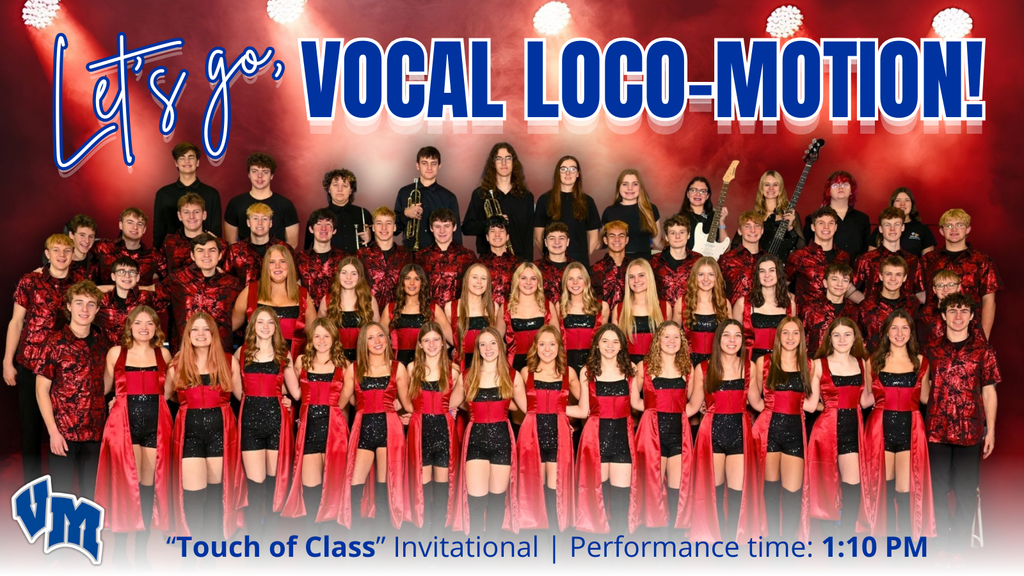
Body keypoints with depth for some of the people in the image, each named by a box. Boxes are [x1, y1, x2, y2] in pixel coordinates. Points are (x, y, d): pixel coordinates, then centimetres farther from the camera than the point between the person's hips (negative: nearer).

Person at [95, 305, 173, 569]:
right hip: (125, 422, -2)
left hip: (156, 423, 2)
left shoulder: (164, 354, 9)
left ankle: (141, 550, 17)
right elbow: (104, 388, 7)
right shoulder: (116, 353, 4)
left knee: (150, 485, 6)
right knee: (125, 485, -3)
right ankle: (120, 550, 10)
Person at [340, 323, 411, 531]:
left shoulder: (398, 368, 6)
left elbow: (406, 403, 12)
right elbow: (342, 401, 10)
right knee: (355, 487, -6)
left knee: (384, 487, 3)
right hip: (363, 429, 1)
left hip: (389, 428, -1)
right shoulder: (353, 369, 8)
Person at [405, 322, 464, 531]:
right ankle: (422, 528, 12)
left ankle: (439, 529, 12)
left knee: (442, 480, 4)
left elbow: (453, 403, 7)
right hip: (420, 428, 0)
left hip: (444, 428, 0)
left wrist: (461, 385, -6)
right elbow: (410, 401, 9)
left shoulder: (453, 369, 3)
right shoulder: (412, 368, 4)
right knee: (422, 481, 1)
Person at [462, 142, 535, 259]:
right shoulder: (480, 194, 5)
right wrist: (489, 223, -15)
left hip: (518, 259, 1)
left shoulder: (526, 196, 8)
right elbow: (466, 228, 2)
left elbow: (529, 236, 5)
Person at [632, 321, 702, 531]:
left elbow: (693, 403, 19)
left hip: (678, 430, 2)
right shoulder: (644, 367, 3)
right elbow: (634, 401, 6)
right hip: (653, 430, -2)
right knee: (653, 485, 2)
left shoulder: (687, 368, 10)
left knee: (678, 487, 0)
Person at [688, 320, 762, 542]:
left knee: (738, 492, -3)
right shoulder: (703, 369, 1)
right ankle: (719, 539, 23)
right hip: (713, 430, 0)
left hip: (739, 431, 0)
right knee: (715, 489, 8)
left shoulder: (749, 367, 4)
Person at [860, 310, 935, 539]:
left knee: (906, 490, -7)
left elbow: (925, 398, 9)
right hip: (881, 427, 1)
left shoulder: (920, 362, 10)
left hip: (910, 428, 0)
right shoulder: (875, 361, 8)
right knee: (884, 486, 5)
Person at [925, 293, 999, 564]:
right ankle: (943, 544, 19)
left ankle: (958, 547, 16)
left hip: (970, 430, -1)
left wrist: (991, 430, 1)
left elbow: (989, 391, 4)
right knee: (938, 489, 6)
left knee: (966, 491, 4)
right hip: (936, 429, 1)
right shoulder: (931, 350, 5)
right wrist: (919, 427, 6)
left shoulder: (983, 349, 3)